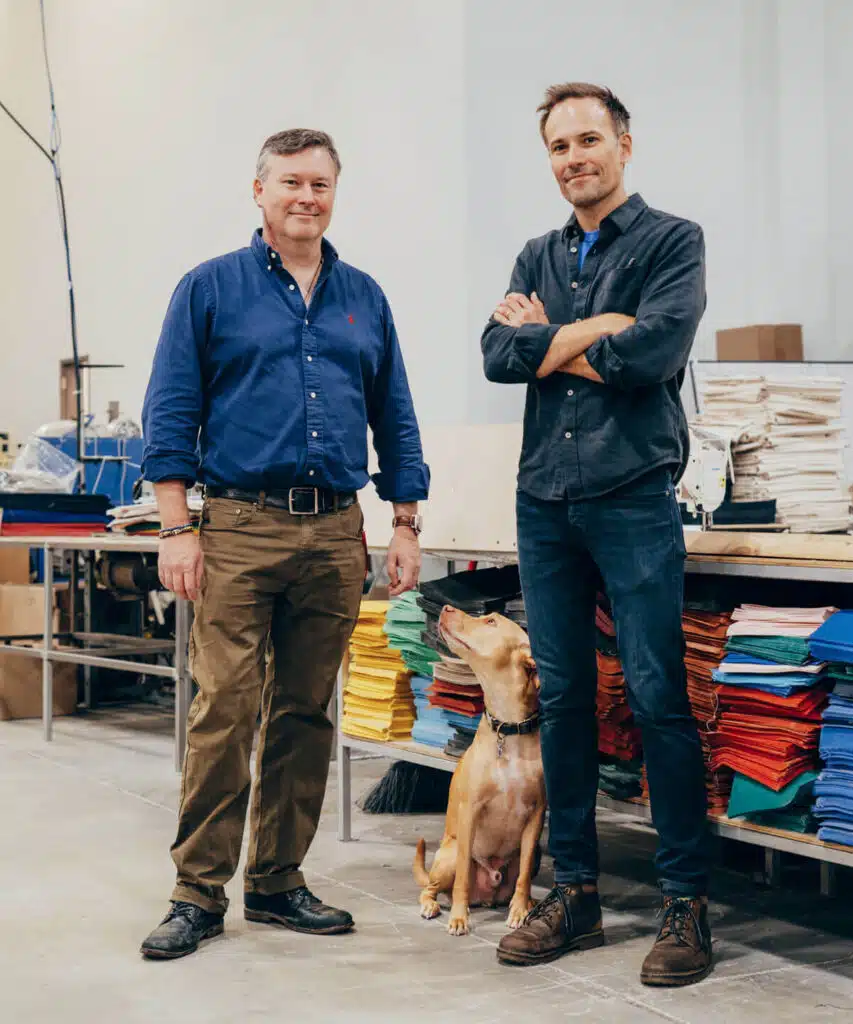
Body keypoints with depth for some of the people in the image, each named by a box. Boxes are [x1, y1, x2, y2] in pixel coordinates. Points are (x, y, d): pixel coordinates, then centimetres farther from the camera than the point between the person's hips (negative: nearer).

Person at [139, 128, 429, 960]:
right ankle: (199, 892, 3)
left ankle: (277, 881, 18)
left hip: (335, 533, 4)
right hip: (239, 527, -4)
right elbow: (170, 416, 0)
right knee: (223, 712, -7)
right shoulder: (210, 289, 4)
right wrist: (177, 529, -8)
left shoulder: (364, 299, 15)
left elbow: (395, 421, 17)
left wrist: (406, 526, 10)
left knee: (305, 715, 8)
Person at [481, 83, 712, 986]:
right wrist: (599, 332, -8)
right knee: (562, 698, 8)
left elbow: (656, 351, -15)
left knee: (658, 698, -6)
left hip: (634, 497, -5)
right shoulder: (538, 258, 16)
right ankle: (574, 892, 17)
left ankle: (686, 901, 4)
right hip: (545, 502, 5)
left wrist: (551, 343, -3)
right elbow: (499, 355, 1)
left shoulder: (672, 241, 1)